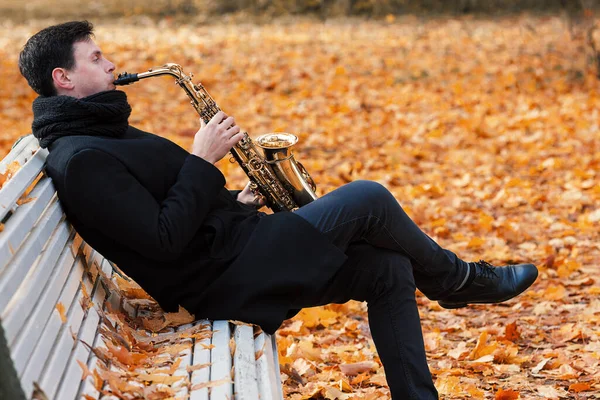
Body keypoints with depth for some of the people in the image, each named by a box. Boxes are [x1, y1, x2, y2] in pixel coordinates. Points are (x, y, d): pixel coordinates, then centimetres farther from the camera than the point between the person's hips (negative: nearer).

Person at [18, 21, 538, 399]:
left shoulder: (105, 136, 17)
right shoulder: (80, 160, -17)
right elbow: (165, 241, -23)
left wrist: (231, 203, 9)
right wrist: (202, 161, -16)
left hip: (230, 248, 10)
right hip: (222, 276, -10)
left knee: (388, 270, 5)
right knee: (369, 200, -10)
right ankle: (461, 282, 16)